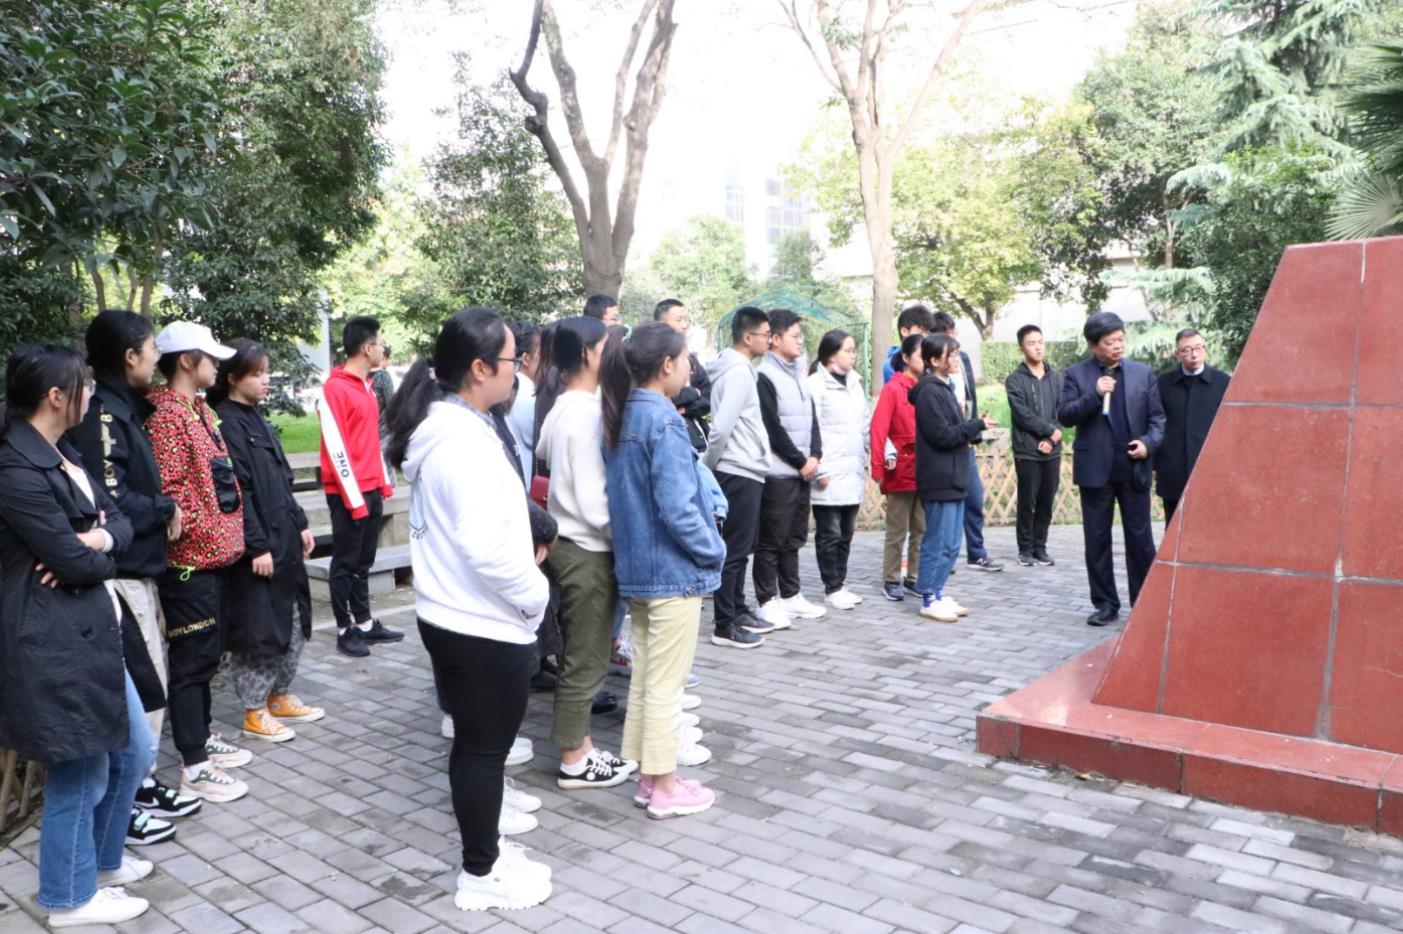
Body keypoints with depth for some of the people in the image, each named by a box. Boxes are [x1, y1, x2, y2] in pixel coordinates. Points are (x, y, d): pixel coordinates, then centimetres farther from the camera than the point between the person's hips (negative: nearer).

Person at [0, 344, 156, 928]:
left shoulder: (62, 454, 12)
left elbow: (119, 520, 11)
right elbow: (76, 562, -21)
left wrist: (96, 539, -11)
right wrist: (99, 553, 1)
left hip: (92, 631, 10)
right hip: (55, 641, -10)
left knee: (133, 751, 19)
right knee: (79, 772, 6)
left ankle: (101, 860, 39)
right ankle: (70, 896, 26)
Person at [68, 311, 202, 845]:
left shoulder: (122, 408, 12)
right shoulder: (100, 414, -17)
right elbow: (112, 503, -23)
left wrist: (162, 507, 2)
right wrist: (166, 510, -10)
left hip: (137, 569, 10)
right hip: (119, 575, -10)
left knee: (147, 685, 18)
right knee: (138, 690, -2)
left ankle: (139, 785, 31)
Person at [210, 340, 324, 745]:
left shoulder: (257, 420, 14)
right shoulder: (226, 423, -13)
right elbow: (235, 491, -18)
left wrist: (300, 524, 15)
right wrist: (256, 545, -20)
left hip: (283, 539, 9)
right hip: (256, 545, -9)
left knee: (293, 620, 15)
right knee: (258, 628, 1)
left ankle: (279, 697, 29)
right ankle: (254, 711, 14)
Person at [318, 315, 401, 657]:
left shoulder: (366, 386, 13)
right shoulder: (335, 389, -14)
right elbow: (336, 449, -17)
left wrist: (384, 482, 15)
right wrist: (354, 498, -17)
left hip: (371, 490, 8)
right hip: (349, 493, -8)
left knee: (363, 562, 14)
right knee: (346, 563, 2)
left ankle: (365, 624, 21)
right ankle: (345, 631, 11)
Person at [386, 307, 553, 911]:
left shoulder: (440, 428, 8)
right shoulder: (465, 442, -24)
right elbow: (489, 549, -31)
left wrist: (522, 587, 16)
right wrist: (535, 594, -14)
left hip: (452, 616, 10)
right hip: (485, 624, -10)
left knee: (475, 742, 21)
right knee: (485, 748, 5)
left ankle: (482, 848, 37)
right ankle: (482, 874, 22)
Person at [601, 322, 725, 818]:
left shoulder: (621, 419, 7)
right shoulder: (663, 420, -18)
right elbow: (677, 507, -22)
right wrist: (714, 551, -9)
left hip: (636, 567, 8)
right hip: (673, 569, -8)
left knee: (644, 676, 15)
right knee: (666, 682, 2)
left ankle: (649, 775, 27)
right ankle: (665, 788, 14)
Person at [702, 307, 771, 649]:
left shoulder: (739, 369, 13)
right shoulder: (739, 372, -17)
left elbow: (725, 424, 15)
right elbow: (722, 426, -23)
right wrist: (710, 464, -10)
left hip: (745, 471, 9)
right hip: (740, 473, -9)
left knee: (742, 548, 17)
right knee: (735, 549, -3)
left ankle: (737, 611, 27)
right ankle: (724, 625, 3)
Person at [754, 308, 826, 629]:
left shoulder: (798, 374, 16)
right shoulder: (765, 376, -10)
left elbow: (811, 418, 15)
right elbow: (773, 428, -15)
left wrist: (814, 456, 0)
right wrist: (801, 461, -11)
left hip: (802, 470, 8)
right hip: (778, 472, -8)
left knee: (794, 537, 14)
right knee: (771, 540, -3)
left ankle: (790, 596, 23)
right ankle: (767, 602, 3)